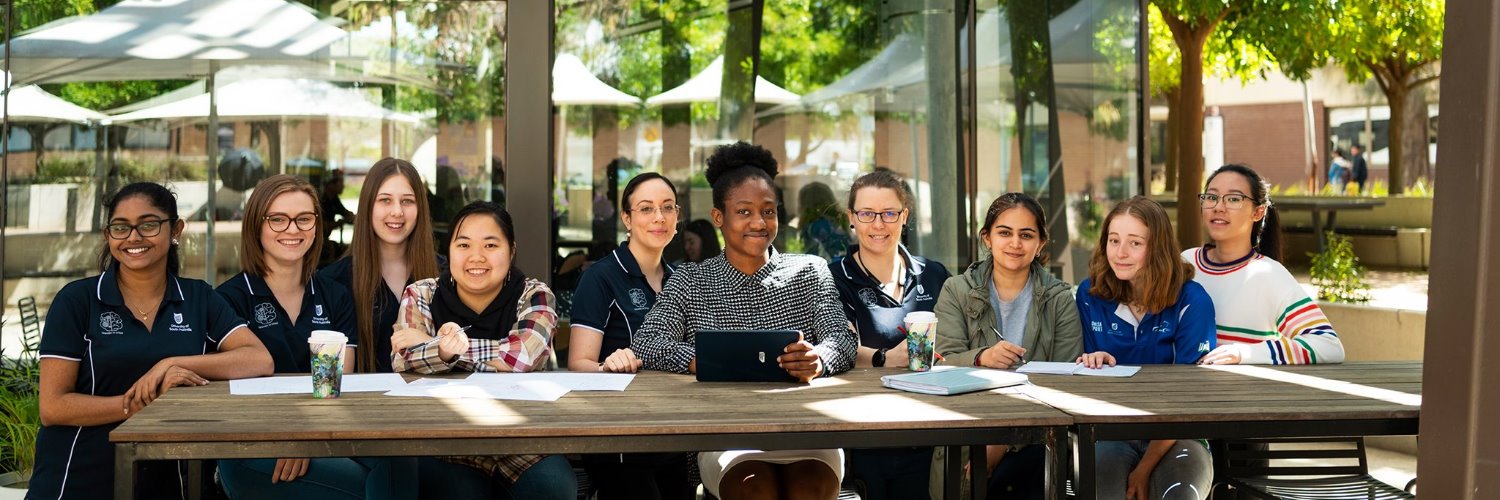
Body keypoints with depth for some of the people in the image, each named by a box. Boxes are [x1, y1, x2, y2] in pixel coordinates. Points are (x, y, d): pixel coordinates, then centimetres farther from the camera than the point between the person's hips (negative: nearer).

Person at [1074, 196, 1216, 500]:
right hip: (1111, 434, 1)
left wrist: (1144, 469, -15)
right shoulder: (1090, 295, 3)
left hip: (1178, 437, -1)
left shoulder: (1191, 301, -6)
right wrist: (1092, 367, -13)